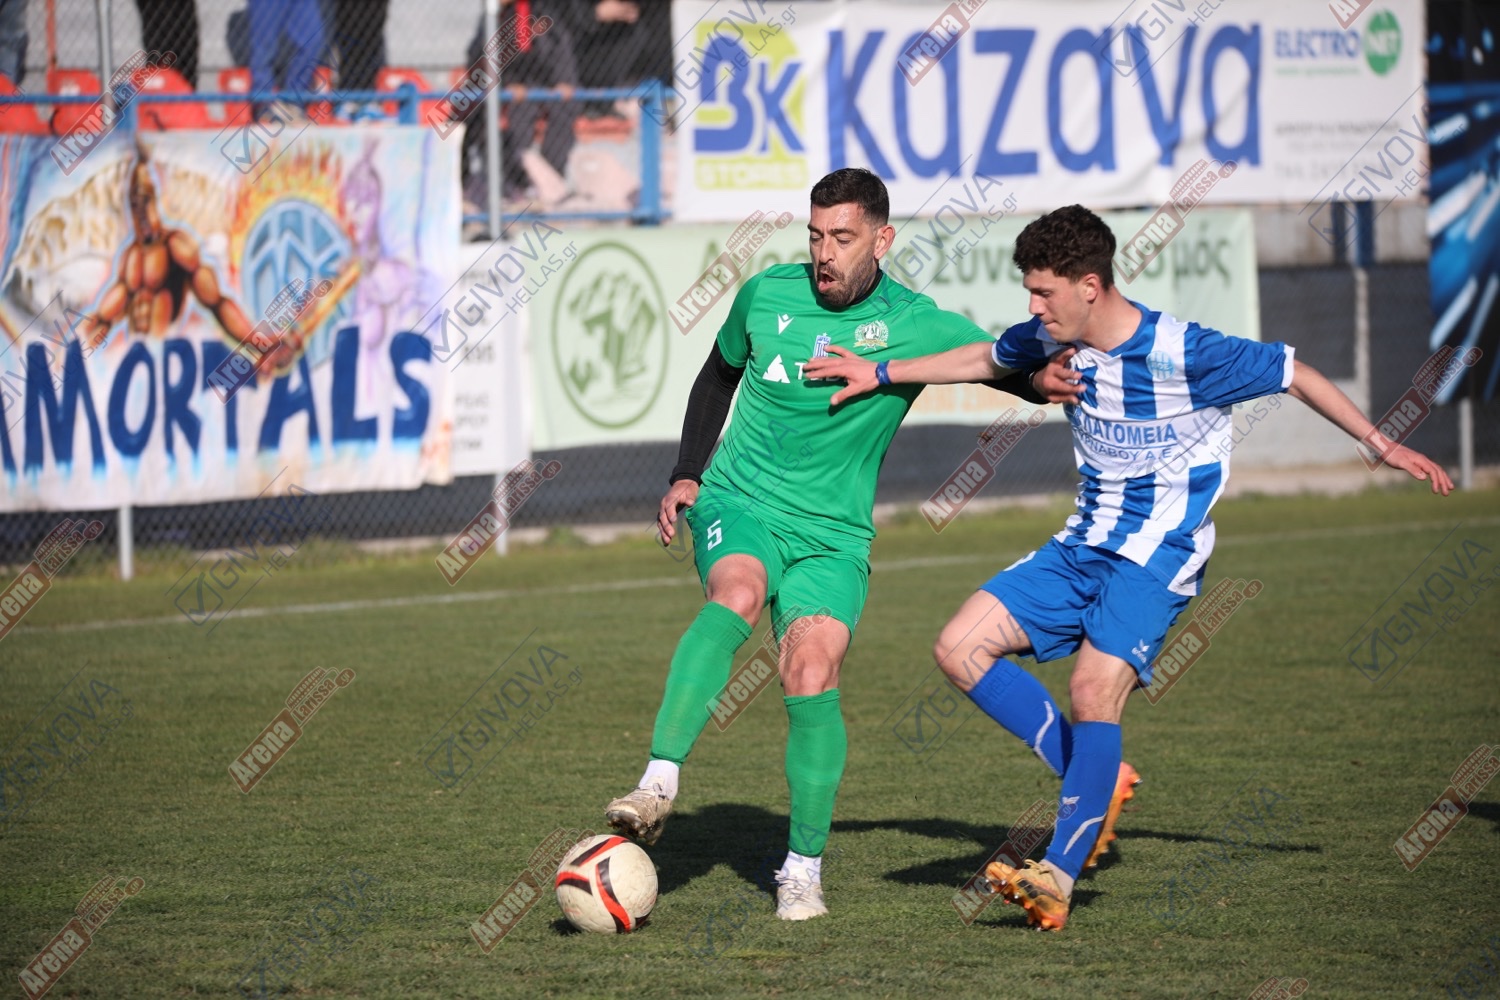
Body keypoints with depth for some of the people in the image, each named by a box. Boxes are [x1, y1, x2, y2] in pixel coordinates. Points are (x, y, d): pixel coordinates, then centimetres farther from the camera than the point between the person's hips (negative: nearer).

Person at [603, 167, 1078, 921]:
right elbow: (717, 377, 20)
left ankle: (803, 868, -4)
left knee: (812, 674, -20)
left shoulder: (915, 326, -4)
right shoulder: (767, 294, 3)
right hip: (738, 504, 0)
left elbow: (1019, 368, -3)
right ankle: (658, 785, -40)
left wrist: (1044, 377, -27)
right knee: (737, 594, -33)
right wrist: (686, 475, 12)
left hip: (832, 535, 0)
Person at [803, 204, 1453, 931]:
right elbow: (986, 360, 22)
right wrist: (883, 375, 22)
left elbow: (1296, 375, -9)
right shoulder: (1051, 339, 0)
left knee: (1094, 688, -27)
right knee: (961, 648, -4)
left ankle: (1059, 877, -22)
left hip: (1158, 554, -7)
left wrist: (1384, 447, -6)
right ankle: (1097, 781, 4)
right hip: (1084, 545, 7)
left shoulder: (1183, 354, -20)